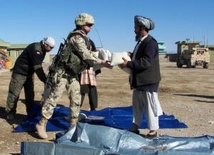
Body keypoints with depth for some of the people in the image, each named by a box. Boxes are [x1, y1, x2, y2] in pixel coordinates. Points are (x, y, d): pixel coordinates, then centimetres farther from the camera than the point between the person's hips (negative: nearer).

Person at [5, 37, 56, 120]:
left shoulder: (42, 49, 0)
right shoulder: (35, 49, -28)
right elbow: (38, 68, -32)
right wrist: (45, 81, -32)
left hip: (29, 73, 9)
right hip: (20, 72, -9)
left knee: (30, 93, 11)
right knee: (14, 93, -2)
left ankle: (31, 113, 18)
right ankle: (10, 112, 9)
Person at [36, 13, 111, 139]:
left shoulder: (84, 38, 12)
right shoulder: (76, 37, -19)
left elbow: (89, 54, 12)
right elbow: (86, 55, -23)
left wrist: (103, 61, 1)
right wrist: (101, 63, -18)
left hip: (73, 73, 9)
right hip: (62, 72, -9)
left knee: (76, 98, 9)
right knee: (54, 97, -6)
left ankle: (73, 124, 20)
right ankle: (42, 124, 3)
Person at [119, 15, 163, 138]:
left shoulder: (150, 42, -17)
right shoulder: (141, 41, 13)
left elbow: (146, 62, -26)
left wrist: (128, 64, -24)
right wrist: (131, 55, 4)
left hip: (148, 82, -10)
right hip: (139, 81, 10)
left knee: (150, 106, 1)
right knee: (137, 106, 16)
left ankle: (153, 131, 13)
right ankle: (135, 128, 26)